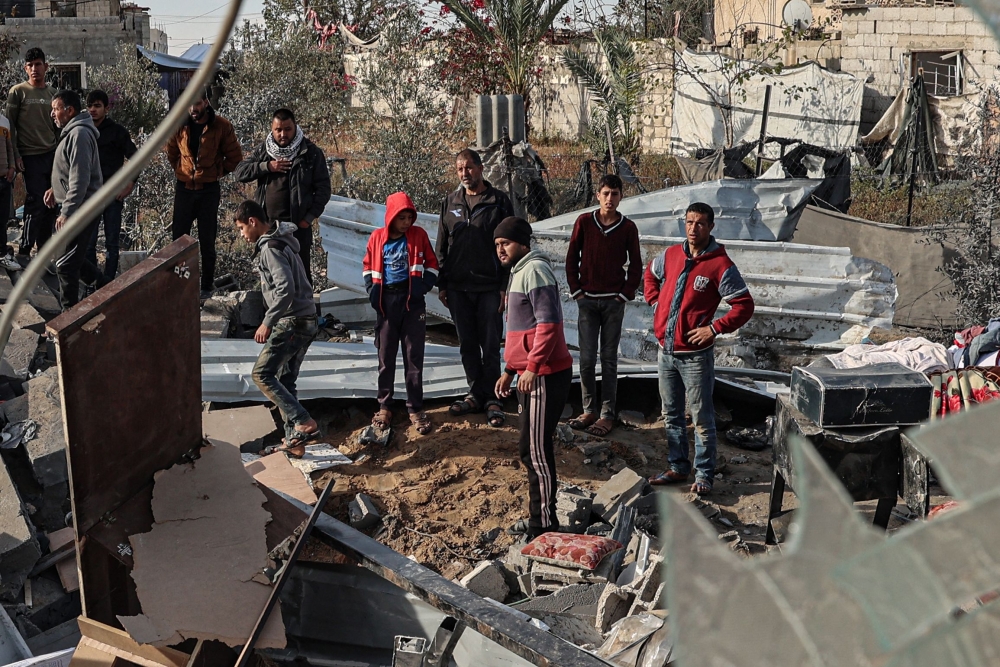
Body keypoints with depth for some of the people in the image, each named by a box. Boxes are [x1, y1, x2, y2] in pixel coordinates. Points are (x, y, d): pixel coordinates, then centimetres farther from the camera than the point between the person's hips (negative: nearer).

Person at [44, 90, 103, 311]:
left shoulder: (79, 134, -19)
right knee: (74, 257, 18)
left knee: (66, 264, -5)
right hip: (77, 207, 10)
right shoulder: (72, 131, 14)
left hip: (82, 209, -10)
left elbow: (80, 179, -25)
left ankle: (69, 311, 3)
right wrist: (56, 189, 15)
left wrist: (66, 213, -25)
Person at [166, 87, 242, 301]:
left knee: (207, 241, 5)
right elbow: (172, 153, 17)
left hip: (209, 189, -2)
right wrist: (182, 171, 9)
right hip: (184, 187, 3)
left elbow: (235, 158, 0)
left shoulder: (221, 126, -9)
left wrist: (216, 173, 1)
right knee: (179, 238, 6)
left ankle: (207, 286, 15)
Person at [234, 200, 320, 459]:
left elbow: (286, 288, -26)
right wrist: (272, 320, 24)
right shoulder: (281, 243, 17)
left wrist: (268, 322, -24)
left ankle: (304, 423, -15)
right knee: (285, 381, 12)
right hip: (305, 321, 10)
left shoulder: (271, 248, -14)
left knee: (262, 374, -10)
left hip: (292, 322, -10)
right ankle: (294, 442, 13)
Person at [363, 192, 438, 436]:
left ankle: (415, 409, 9)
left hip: (412, 301, -1)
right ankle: (384, 406, 18)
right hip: (386, 301, 1)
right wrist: (372, 289, -3)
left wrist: (423, 285, -11)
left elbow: (431, 264, 5)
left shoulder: (418, 235, -1)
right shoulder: (377, 238, 1)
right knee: (385, 356, 8)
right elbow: (369, 266, 12)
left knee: (414, 356, 2)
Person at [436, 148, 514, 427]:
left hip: (489, 287, -3)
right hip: (458, 288, 4)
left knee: (490, 346, 0)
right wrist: (441, 284, 7)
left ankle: (492, 399, 8)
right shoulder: (450, 203, 9)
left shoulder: (499, 202, -1)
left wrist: (505, 286, -7)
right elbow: (442, 245, 13)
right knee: (467, 346, 10)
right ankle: (476, 394, 21)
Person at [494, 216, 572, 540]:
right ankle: (538, 519, 23)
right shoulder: (519, 272, 18)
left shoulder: (534, 271, -13)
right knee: (531, 449, 14)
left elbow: (548, 323, -22)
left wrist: (532, 367, -24)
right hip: (529, 375, 10)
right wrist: (509, 371, 23)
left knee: (536, 451, -6)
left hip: (544, 376, -10)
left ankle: (545, 527, 1)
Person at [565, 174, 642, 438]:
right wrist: (576, 290, 0)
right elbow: (572, 258, 6)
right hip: (587, 300, 1)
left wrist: (625, 294, -2)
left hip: (614, 302, -1)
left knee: (609, 359, 2)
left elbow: (636, 265, 6)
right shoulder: (584, 222, 1)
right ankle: (589, 410, 12)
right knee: (587, 358, 2)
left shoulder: (628, 228, 0)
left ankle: (607, 414, 6)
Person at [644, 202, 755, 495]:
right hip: (666, 352, 6)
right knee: (671, 415, 15)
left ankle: (704, 475, 12)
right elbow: (650, 274, 27)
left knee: (701, 419, 2)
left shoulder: (720, 265, -12)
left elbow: (744, 305, -11)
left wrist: (714, 328, -17)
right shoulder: (670, 255, 5)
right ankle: (678, 467, 28)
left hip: (695, 355, -6)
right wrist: (656, 304, 13)